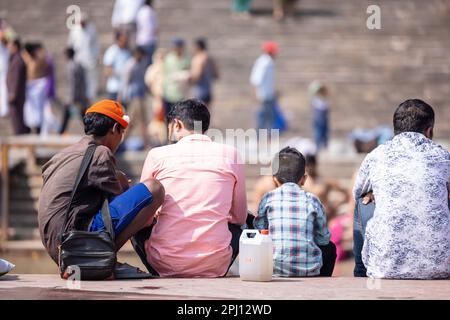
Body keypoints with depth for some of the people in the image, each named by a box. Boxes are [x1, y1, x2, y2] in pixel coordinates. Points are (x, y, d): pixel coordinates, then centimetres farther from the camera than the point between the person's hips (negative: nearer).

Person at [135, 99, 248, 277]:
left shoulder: (157, 155, 2)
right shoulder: (230, 154, 4)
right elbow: (239, 217, 14)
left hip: (165, 265, 0)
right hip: (214, 266, 1)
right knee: (238, 226, 32)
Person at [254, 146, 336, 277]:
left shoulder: (268, 199, 1)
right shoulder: (312, 200, 2)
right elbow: (323, 239, 9)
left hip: (275, 270, 0)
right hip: (309, 271, 0)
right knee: (330, 248, 31)